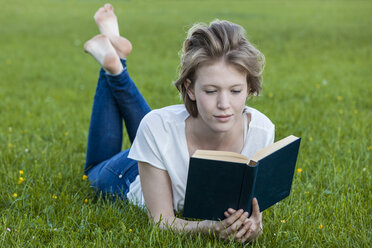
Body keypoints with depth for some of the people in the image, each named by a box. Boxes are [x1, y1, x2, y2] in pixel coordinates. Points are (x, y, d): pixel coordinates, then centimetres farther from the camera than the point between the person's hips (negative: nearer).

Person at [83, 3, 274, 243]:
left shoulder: (261, 130, -38)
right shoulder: (159, 129, -44)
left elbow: (251, 203, -23)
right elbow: (161, 220, -35)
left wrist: (251, 223, -47)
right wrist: (208, 228, -55)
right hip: (130, 178, -2)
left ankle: (116, 68, 40)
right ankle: (112, 61, 35)